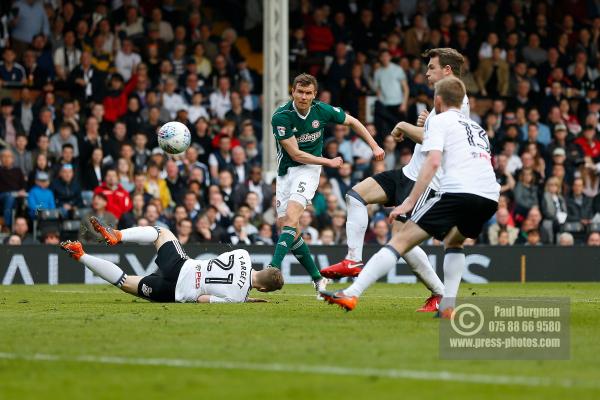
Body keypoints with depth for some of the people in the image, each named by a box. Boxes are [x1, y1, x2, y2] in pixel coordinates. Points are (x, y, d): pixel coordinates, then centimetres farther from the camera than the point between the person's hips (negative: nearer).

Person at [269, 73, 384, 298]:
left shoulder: (323, 111, -8)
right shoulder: (281, 117, -16)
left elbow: (352, 122, 11)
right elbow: (295, 154, -14)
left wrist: (375, 146, 9)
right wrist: (329, 162, -10)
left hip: (308, 170, -1)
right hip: (285, 171, 1)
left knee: (291, 217, -24)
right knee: (286, 227, -2)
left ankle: (273, 268, -34)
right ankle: (317, 278, 10)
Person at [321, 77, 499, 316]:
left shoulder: (439, 121, 12)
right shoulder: (476, 127, 33)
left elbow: (433, 162, -4)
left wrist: (410, 201, -7)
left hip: (459, 192, -6)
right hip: (490, 197, 6)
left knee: (402, 239, -4)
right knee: (454, 242, 32)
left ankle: (351, 294, -13)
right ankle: (447, 307, 15)